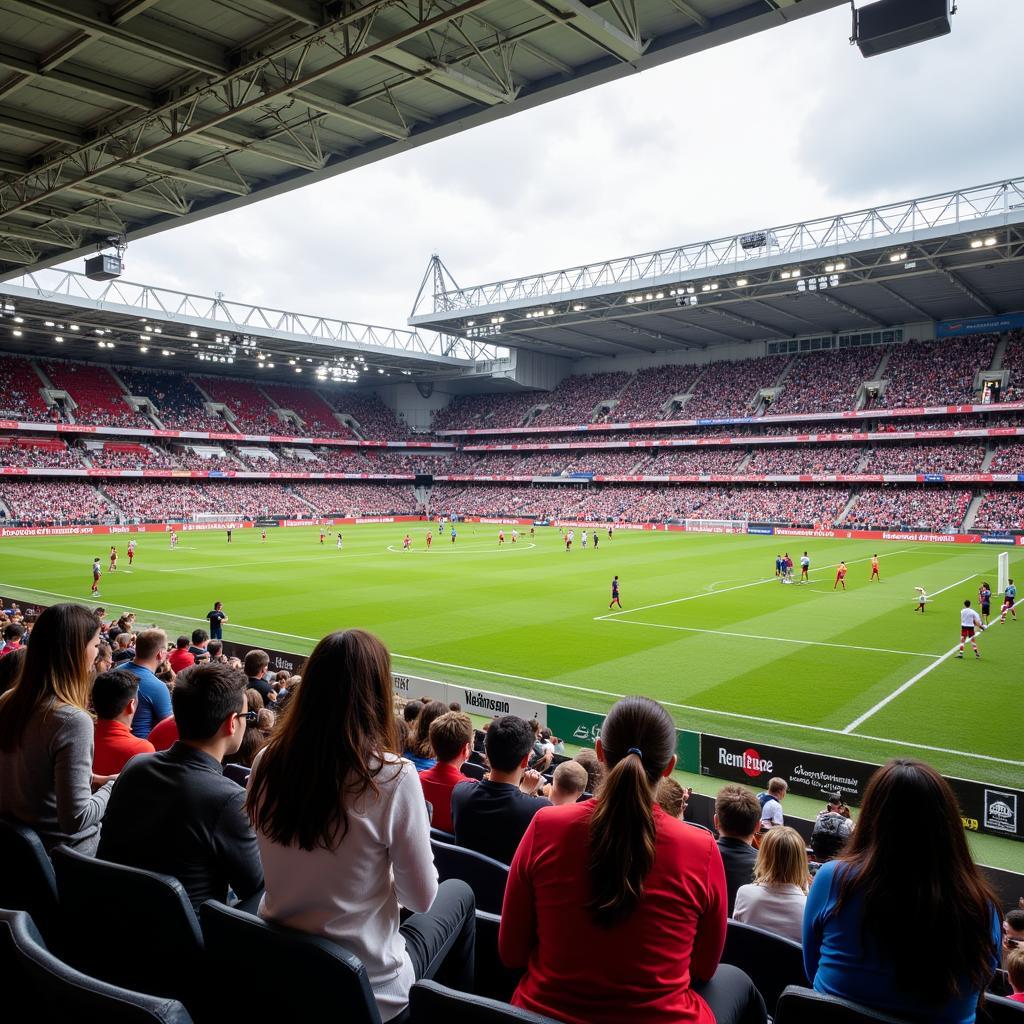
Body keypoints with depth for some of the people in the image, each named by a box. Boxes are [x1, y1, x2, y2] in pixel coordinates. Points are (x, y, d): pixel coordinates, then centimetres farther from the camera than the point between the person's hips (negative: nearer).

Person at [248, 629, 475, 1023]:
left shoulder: (268, 763, -10)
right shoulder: (392, 776, -25)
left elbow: (293, 868, 6)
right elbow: (421, 898, -14)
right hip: (368, 989, -5)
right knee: (459, 892, 23)